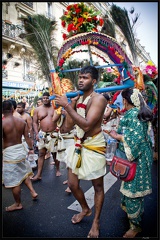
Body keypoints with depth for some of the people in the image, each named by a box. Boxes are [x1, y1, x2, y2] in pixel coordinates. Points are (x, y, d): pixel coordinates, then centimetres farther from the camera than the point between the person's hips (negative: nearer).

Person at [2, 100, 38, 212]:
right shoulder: (22, 121, -2)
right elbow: (27, 137, 3)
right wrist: (31, 148, 15)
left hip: (9, 153, -5)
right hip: (21, 149, 6)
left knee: (13, 181, 9)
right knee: (24, 172, 29)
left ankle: (18, 204, 26)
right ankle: (33, 192, 29)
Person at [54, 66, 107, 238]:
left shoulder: (99, 99, -15)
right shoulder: (77, 99, 8)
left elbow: (87, 125, -28)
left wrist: (66, 105, -26)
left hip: (94, 146, -6)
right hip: (78, 145, 7)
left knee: (97, 186, 12)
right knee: (72, 184, 15)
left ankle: (96, 222, 37)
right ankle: (85, 209, 45)